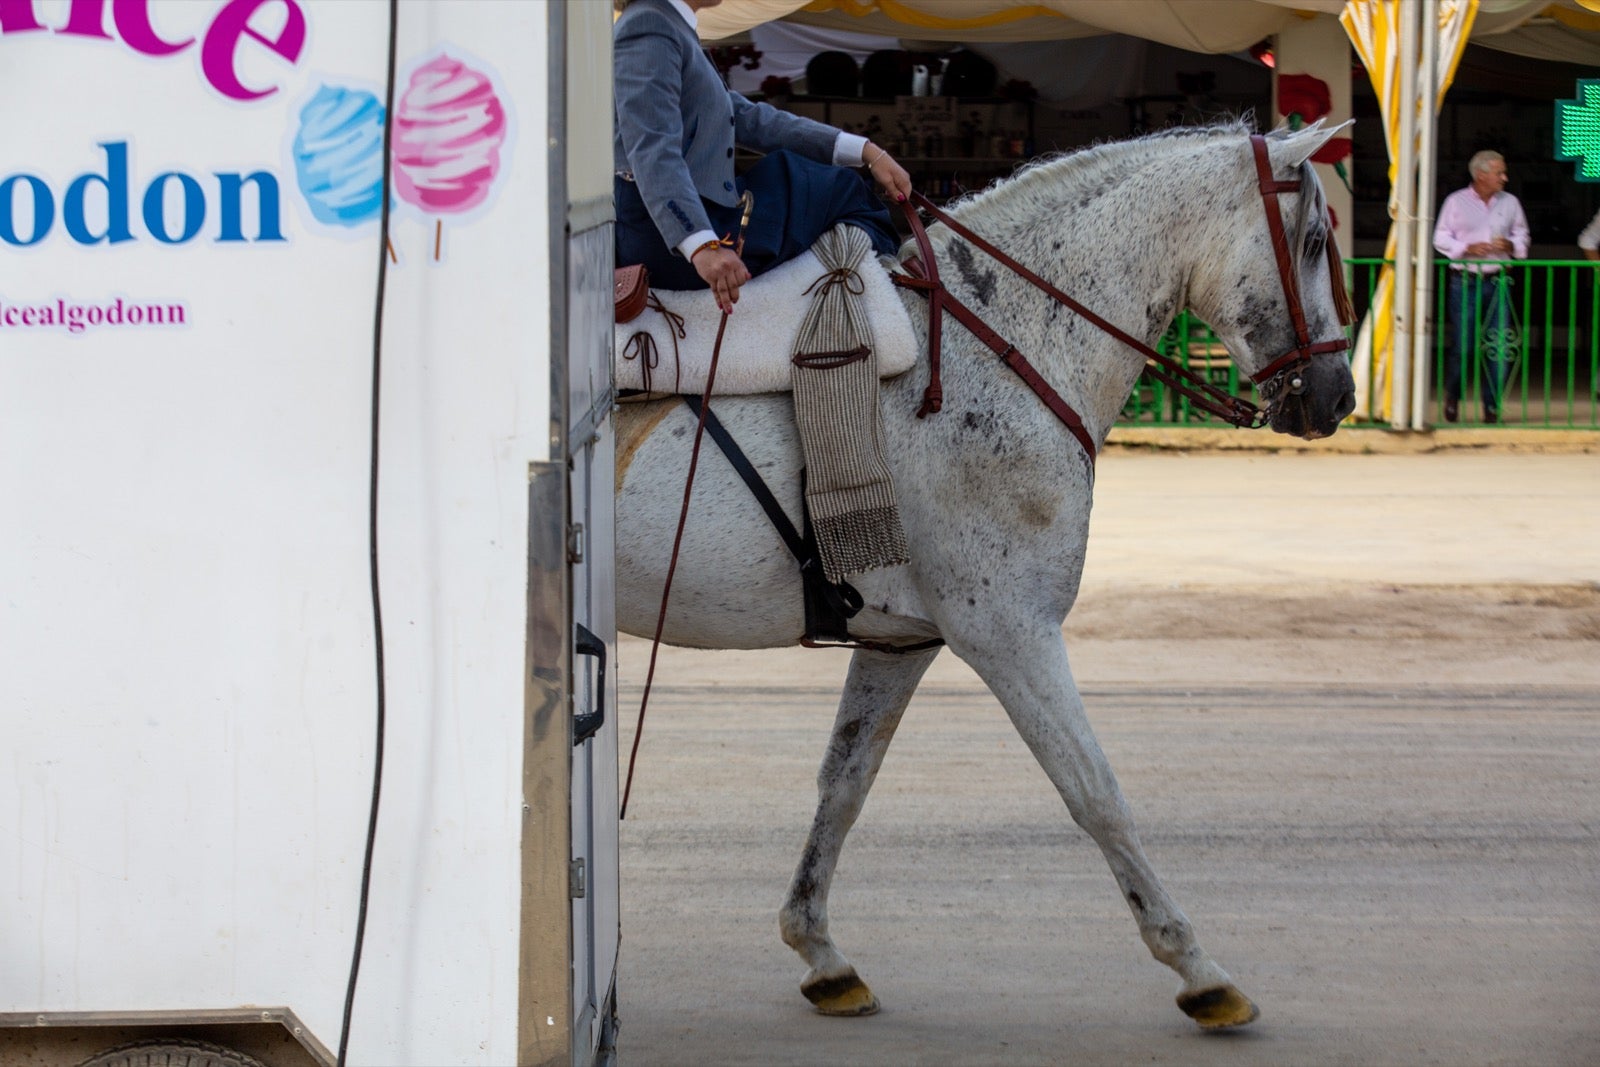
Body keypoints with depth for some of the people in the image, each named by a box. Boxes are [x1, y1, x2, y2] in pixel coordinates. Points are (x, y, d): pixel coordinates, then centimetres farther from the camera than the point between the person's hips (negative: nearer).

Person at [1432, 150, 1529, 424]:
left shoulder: (1510, 203, 9)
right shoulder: (1456, 202, 2)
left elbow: (1521, 235, 16)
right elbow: (1441, 238, 3)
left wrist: (1510, 245, -6)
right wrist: (1467, 249, -12)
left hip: (1497, 282, 2)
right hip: (1465, 281, -2)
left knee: (1499, 346, -4)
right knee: (1461, 345, -3)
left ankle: (1492, 406, 6)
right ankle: (1452, 398, 21)